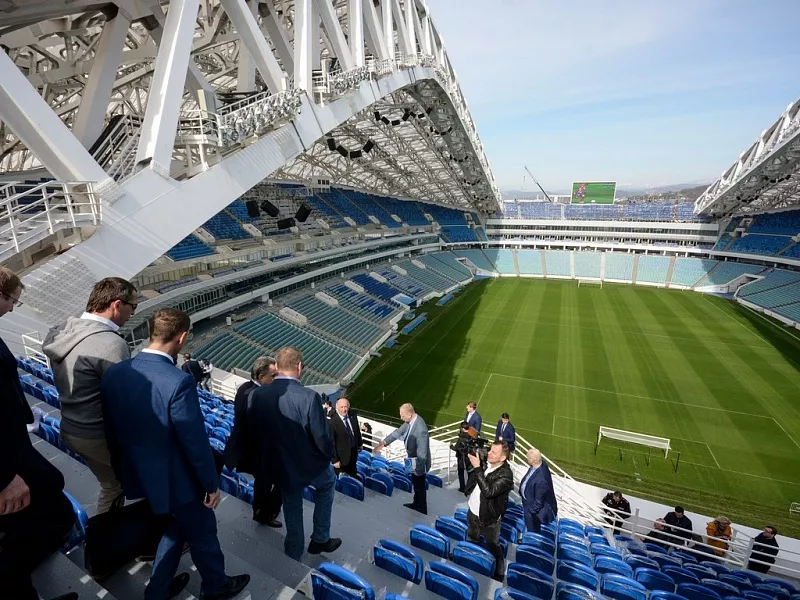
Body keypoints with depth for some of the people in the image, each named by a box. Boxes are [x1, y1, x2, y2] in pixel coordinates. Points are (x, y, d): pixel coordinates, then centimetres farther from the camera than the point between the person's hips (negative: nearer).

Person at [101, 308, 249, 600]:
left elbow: (112, 429, 3)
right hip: (176, 479, -6)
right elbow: (196, 442, -24)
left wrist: (125, 468, 19)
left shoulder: (114, 373, -9)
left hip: (139, 475, 7)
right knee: (202, 533, 20)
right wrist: (212, 483, -9)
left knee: (175, 526, 30)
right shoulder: (178, 382, -32)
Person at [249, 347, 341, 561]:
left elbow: (255, 430, 1)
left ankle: (293, 555, 44)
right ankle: (320, 539, 34)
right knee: (328, 482, 28)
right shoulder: (308, 396, -30)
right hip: (308, 464, -4)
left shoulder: (259, 394, -13)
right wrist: (329, 455, 0)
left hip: (278, 464, 4)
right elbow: (322, 436, -22)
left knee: (291, 507, 27)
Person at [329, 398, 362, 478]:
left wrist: (359, 444, 15)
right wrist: (335, 460, -18)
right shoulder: (333, 422, -25)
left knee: (353, 476, 24)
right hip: (342, 456, -5)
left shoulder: (353, 415, -8)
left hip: (354, 452, 6)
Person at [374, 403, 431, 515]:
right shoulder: (410, 420, -11)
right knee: (415, 484, 28)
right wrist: (383, 443, 0)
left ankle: (422, 510, 39)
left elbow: (422, 453, -31)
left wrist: (418, 469, -22)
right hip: (414, 460, 8)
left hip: (419, 463, -8)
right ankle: (416, 504, 51)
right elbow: (399, 431, 2)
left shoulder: (420, 429, -38)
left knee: (420, 486, 16)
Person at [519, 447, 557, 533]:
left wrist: (530, 511, -14)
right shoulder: (539, 464, -18)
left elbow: (538, 502, -28)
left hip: (534, 508, -8)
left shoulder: (541, 480, -42)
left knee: (533, 531, 21)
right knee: (529, 527, 33)